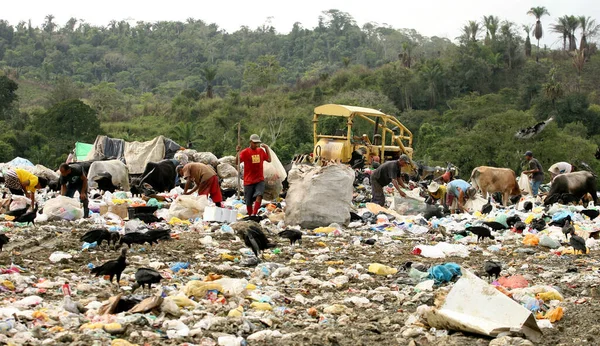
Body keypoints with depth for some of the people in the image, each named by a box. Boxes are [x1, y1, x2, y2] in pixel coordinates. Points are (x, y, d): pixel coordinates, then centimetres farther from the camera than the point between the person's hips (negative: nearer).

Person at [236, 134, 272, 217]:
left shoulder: (261, 151, 8)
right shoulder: (245, 152, -7)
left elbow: (269, 160, 18)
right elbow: (237, 162, -16)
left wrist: (267, 148, 11)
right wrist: (238, 152, -33)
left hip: (260, 180, 2)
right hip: (249, 180, -2)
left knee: (259, 195, -24)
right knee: (248, 202, 6)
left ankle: (254, 214, -28)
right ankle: (250, 215, 24)